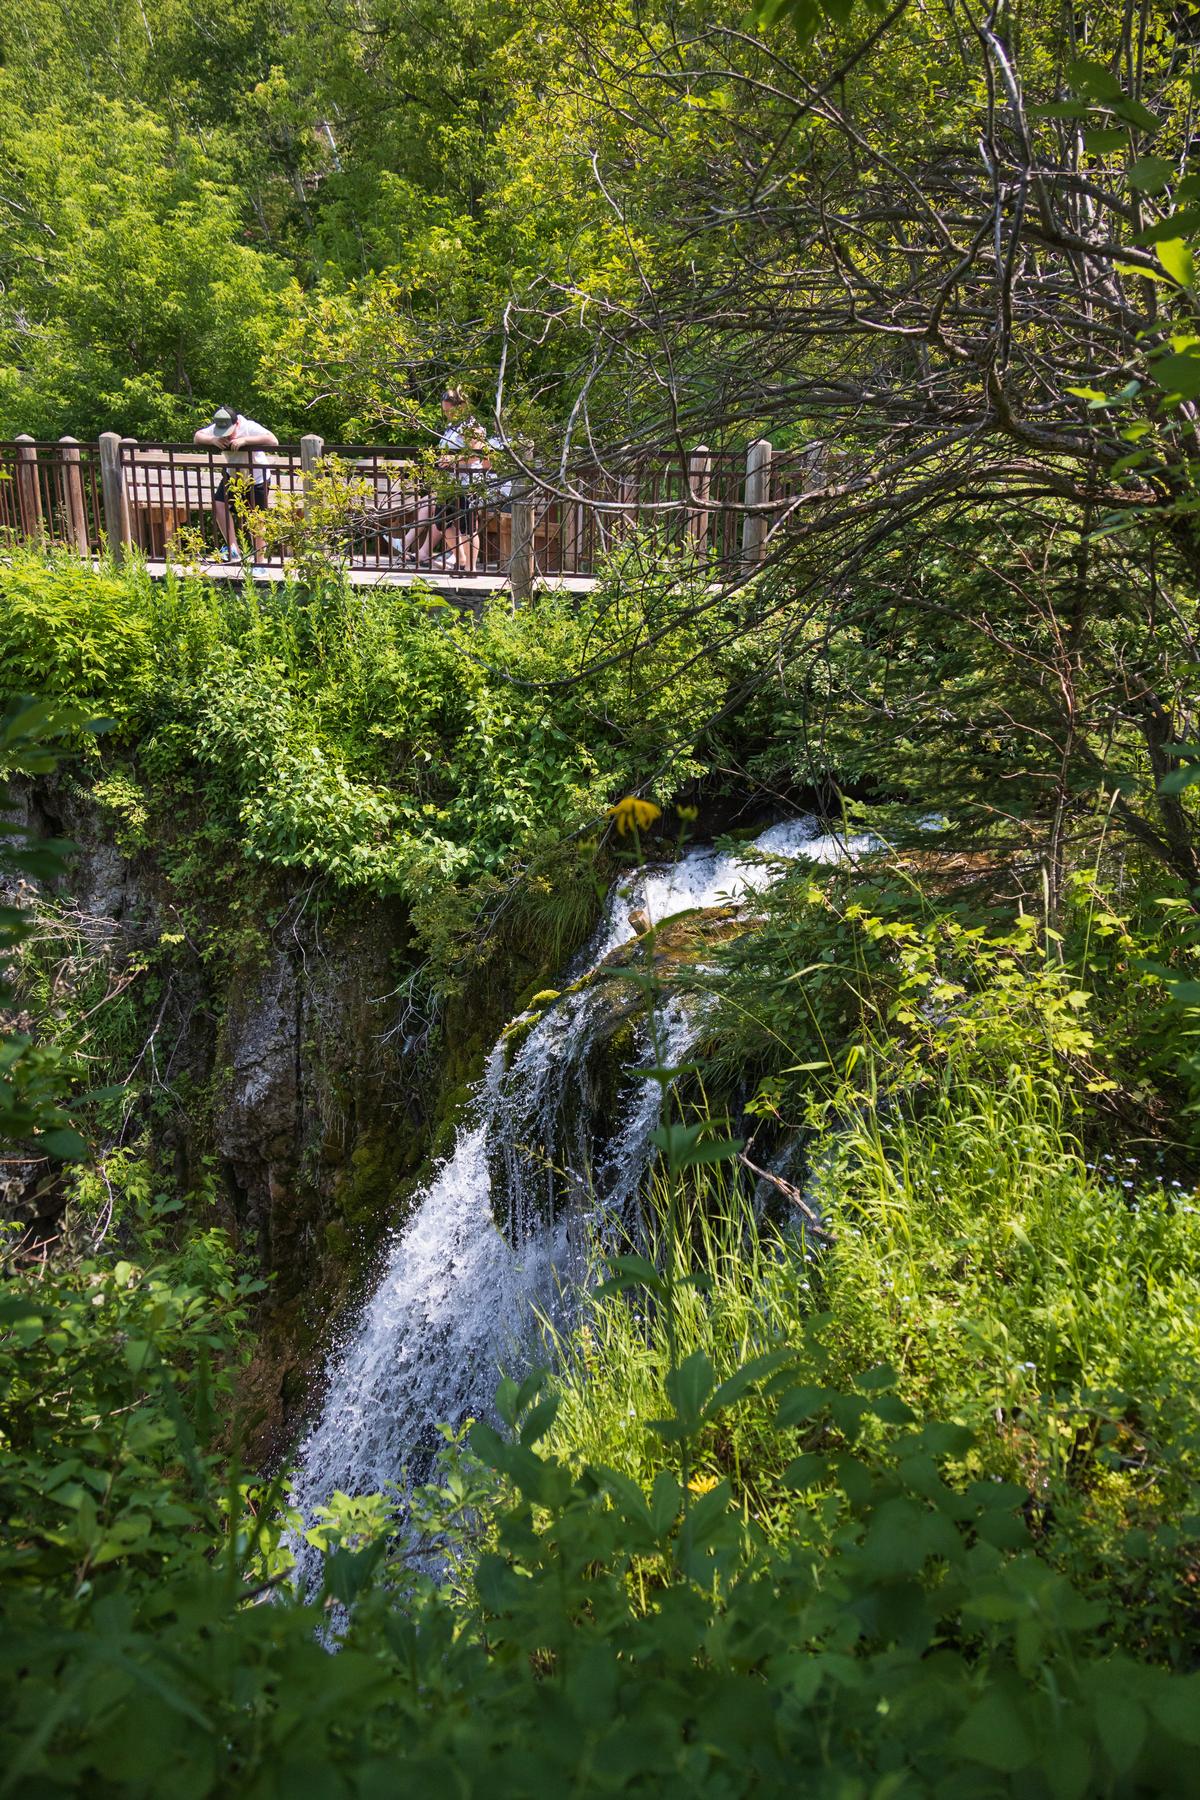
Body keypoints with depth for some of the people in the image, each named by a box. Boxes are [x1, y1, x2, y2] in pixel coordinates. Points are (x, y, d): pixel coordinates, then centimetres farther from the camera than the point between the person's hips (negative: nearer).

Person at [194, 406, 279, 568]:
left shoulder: (250, 428, -28)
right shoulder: (216, 429, -13)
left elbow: (274, 441, -41)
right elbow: (197, 437, -11)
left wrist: (245, 440, -44)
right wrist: (212, 440, -32)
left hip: (257, 479, -4)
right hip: (233, 477, 5)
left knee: (256, 522, -1)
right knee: (219, 504, -18)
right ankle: (233, 549, -14)